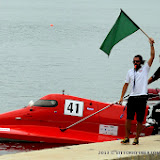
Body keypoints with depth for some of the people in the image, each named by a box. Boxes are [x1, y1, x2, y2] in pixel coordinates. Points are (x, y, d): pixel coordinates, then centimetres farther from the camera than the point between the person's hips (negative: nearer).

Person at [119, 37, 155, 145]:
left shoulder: (145, 69, 5)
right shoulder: (130, 72, 14)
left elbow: (152, 57, -5)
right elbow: (126, 84, 16)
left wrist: (152, 45, -12)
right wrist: (122, 97, 10)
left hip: (142, 98, -3)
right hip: (132, 97, 3)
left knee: (140, 120, -1)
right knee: (129, 118, -1)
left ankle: (137, 139, 7)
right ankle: (127, 138, 6)